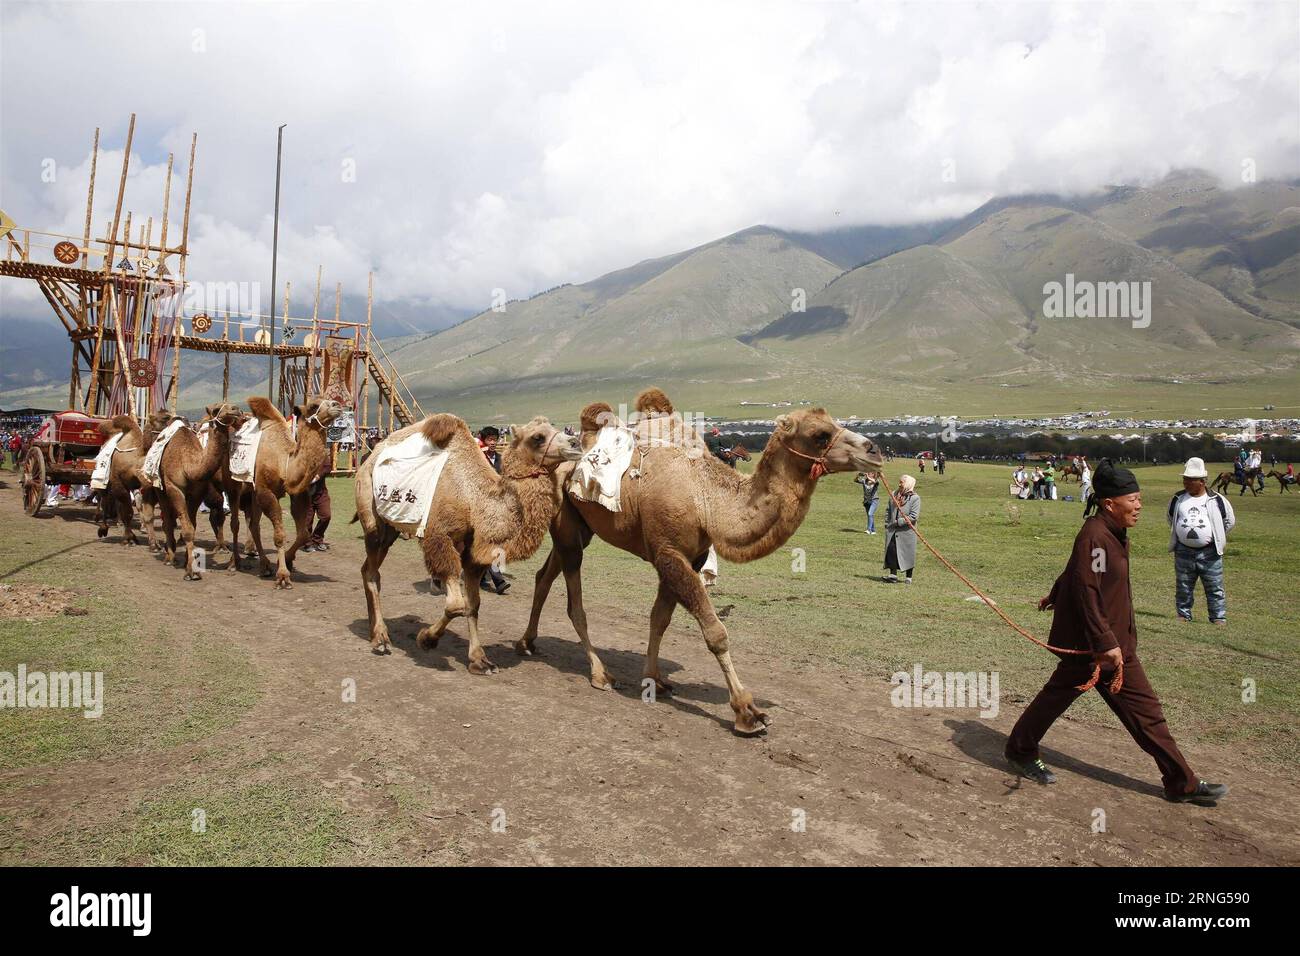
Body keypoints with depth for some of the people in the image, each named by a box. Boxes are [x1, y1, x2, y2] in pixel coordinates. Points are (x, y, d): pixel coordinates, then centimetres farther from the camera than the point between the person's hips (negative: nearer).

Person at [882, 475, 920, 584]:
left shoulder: (915, 498, -10)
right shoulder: (894, 495, 9)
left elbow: (914, 516, -16)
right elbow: (888, 511, 18)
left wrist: (899, 522, -18)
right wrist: (887, 524, 9)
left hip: (906, 533, -5)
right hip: (893, 532, 5)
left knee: (908, 554, 5)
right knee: (891, 551, 1)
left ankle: (909, 577, 17)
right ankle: (893, 575, 9)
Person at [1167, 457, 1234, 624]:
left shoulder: (1217, 501, -4)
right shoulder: (1177, 500, 3)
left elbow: (1229, 521, 10)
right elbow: (1171, 519, 20)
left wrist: (1215, 537, 10)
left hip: (1209, 553, -2)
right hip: (1183, 552, 2)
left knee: (1215, 587, 4)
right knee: (1183, 587, 11)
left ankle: (1219, 617, 13)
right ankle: (1183, 614, 22)